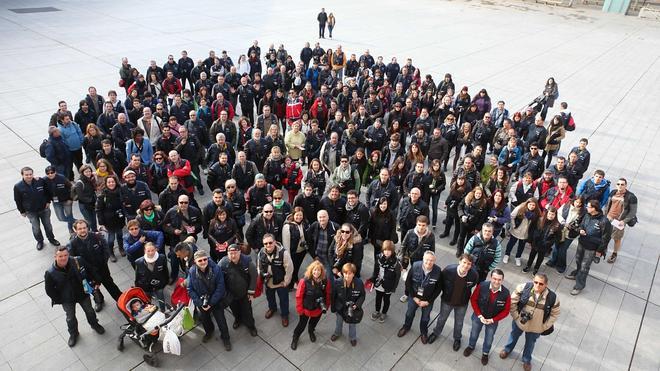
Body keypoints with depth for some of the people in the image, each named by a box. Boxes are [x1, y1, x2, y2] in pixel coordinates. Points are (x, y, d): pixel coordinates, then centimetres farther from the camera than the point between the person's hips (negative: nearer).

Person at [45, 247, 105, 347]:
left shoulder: (77, 262, -24)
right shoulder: (50, 273, -26)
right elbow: (49, 290, -11)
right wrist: (59, 300, -8)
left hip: (82, 294, 1)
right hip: (67, 300, -1)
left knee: (89, 311, 21)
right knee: (70, 318, 18)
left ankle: (94, 324, 53)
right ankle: (73, 334, 47)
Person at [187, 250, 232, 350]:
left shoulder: (216, 269, -25)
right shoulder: (192, 272, -18)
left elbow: (220, 287, -21)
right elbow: (190, 290, -12)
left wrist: (211, 303, -22)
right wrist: (200, 303, -18)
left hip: (216, 301, -3)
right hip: (201, 302, 3)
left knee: (221, 320, 9)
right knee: (204, 319, 26)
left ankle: (225, 338, 36)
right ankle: (209, 332, 58)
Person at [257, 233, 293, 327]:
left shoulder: (283, 252, -30)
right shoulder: (261, 253, -14)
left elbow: (289, 269, -22)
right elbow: (259, 267, 4)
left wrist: (286, 282, -15)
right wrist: (262, 275, 3)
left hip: (281, 283, -4)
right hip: (267, 282, 4)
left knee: (283, 300, 17)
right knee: (269, 297, 30)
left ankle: (285, 314, 44)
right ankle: (272, 308, 61)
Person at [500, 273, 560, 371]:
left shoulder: (552, 297, -25)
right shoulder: (524, 288, -27)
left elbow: (555, 313, -7)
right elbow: (512, 301, -14)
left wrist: (545, 326, -8)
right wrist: (516, 315, -12)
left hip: (536, 327, 0)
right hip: (519, 321, 0)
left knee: (530, 343, 26)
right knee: (514, 335, 29)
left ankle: (526, 360, 55)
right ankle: (507, 349, 59)